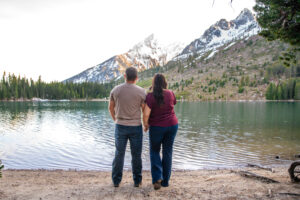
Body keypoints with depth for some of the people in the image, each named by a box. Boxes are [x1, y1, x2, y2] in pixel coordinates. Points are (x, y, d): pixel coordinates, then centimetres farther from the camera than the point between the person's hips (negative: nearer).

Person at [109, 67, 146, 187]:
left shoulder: (115, 90, -3)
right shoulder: (141, 91, -9)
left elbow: (111, 108, 9)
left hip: (120, 126, 2)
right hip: (136, 127, -1)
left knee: (119, 154, 12)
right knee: (136, 155, 10)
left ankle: (116, 181, 18)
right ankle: (137, 181, 20)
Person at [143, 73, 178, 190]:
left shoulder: (150, 96, -14)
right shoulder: (170, 94, -3)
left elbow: (146, 114, -19)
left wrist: (145, 125, -1)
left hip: (157, 127, -3)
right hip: (172, 125, 3)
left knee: (154, 151, 16)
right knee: (167, 152, 13)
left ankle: (157, 178, 2)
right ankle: (165, 181, 19)